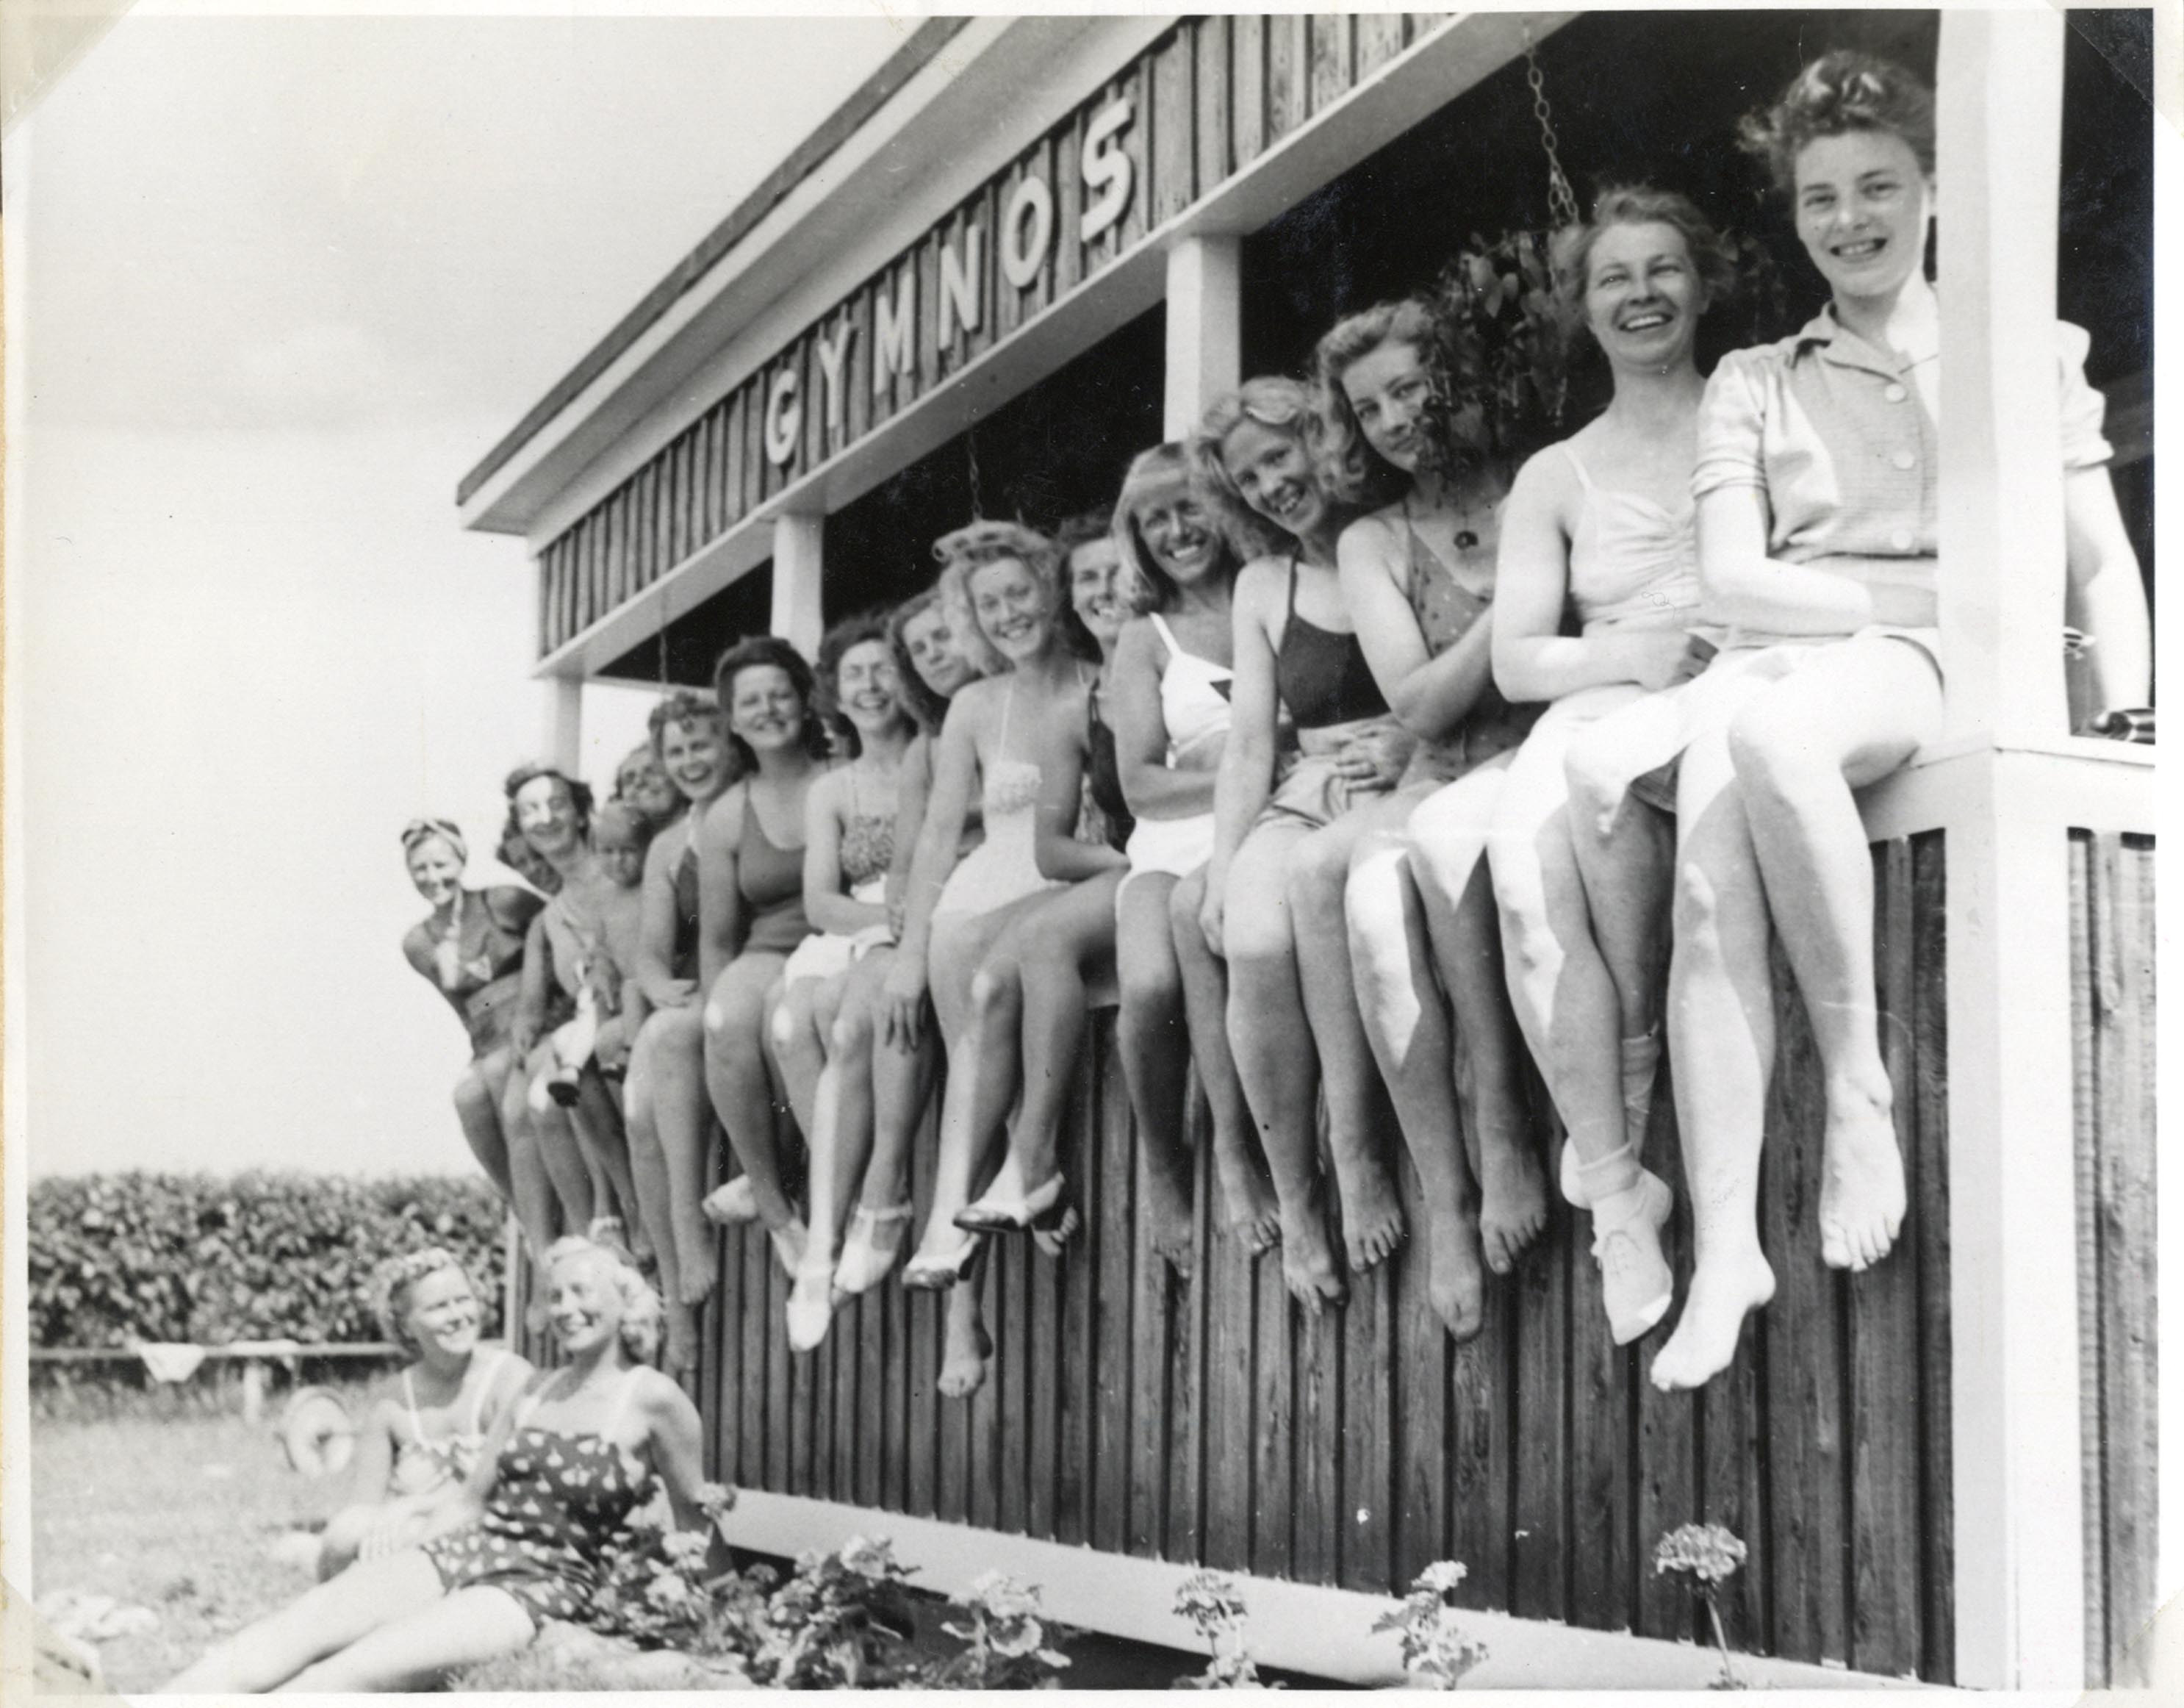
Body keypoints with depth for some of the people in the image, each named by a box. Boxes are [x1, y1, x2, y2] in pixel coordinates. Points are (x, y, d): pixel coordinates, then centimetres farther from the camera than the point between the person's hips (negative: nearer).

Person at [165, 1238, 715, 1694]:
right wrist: (415, 1571, 8)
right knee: (299, 1629, -19)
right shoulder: (538, 1388, 16)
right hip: (468, 1550, 6)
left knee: (361, 1667, -29)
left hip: (548, 1587, -6)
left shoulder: (652, 1400, -2)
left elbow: (695, 1521, 7)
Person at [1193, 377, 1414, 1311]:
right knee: (1253, 941, -30)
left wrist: (1413, 744, -17)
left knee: (1315, 875, -37)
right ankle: (1293, 1203, -22)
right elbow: (1248, 742, 12)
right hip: (1306, 799, 3)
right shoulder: (1263, 586, 20)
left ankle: (1357, 1155, -29)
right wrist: (1221, 868, 0)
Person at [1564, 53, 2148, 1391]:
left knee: (1770, 727, -39)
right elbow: (1732, 584, 7)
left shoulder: (2023, 352, 17)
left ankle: (1860, 1082, -26)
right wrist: (1925, 593, -6)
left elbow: (2102, 567, 11)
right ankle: (1726, 1250, -34)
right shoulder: (1753, 385, 21)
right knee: (1711, 888, -31)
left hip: (1933, 678, -2)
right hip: (1778, 666, 2)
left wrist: (2128, 716, -7)